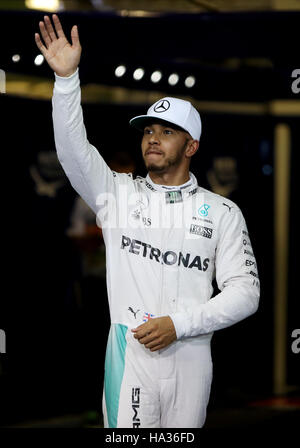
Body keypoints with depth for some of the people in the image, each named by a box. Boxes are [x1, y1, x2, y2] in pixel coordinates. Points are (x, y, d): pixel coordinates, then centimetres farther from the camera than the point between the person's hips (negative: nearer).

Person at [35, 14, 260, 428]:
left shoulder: (223, 212, 6)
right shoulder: (118, 193, 8)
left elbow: (245, 292, 0)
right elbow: (73, 150, -8)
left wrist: (178, 324, -12)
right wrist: (67, 76, -21)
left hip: (191, 356, 1)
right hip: (130, 352, 0)